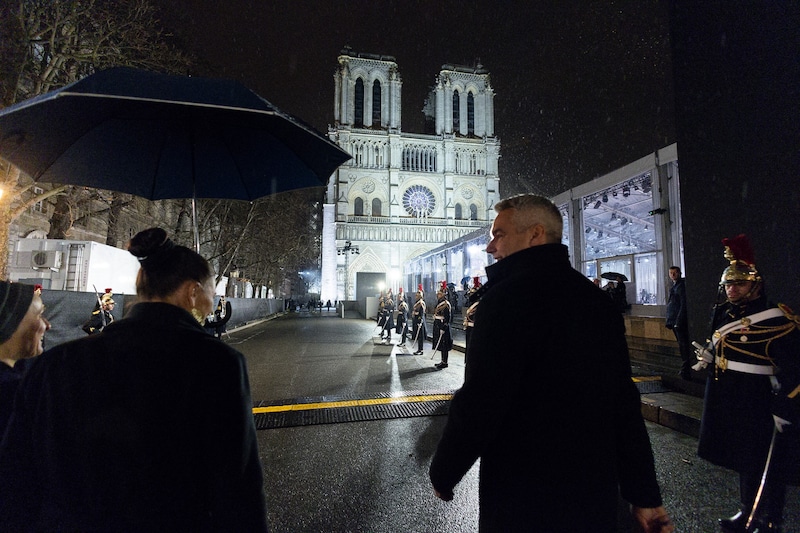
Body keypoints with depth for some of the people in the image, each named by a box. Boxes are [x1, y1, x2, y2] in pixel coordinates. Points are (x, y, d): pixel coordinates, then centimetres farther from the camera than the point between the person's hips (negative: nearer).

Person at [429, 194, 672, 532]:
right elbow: (625, 403, 5)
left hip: (523, 503, -6)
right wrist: (644, 495, 13)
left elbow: (478, 406, -24)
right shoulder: (597, 299, 2)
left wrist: (442, 475, -7)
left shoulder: (507, 297, -22)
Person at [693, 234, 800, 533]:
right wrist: (708, 357, 4)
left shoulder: (775, 320, -17)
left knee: (763, 466, 7)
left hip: (758, 406, -7)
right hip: (728, 403, 7)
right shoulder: (723, 314, 5)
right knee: (742, 458, 20)